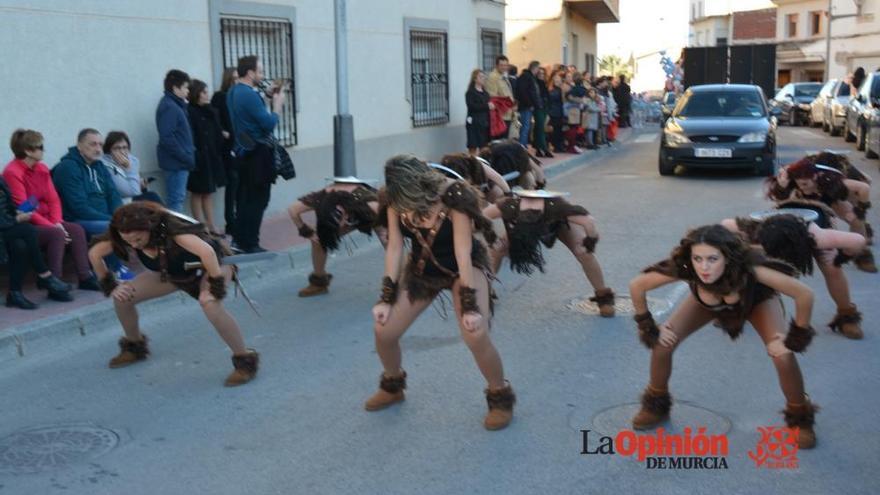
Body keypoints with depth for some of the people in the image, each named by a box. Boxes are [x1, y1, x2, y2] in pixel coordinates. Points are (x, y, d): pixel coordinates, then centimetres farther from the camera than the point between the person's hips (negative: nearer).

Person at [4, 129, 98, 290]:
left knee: (76, 230, -12)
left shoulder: (42, 168, 7)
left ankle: (86, 277, -11)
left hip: (44, 222, 7)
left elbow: (53, 200, 7)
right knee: (57, 234, -29)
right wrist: (52, 227, -22)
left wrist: (57, 222, -11)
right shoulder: (12, 172, -16)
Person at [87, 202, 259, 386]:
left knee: (210, 303, -38)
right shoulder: (127, 235, -21)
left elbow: (207, 251, -53)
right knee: (122, 297, -6)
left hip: (209, 266, -6)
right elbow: (94, 253, -5)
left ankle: (245, 361, -23)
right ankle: (135, 347, 22)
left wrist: (214, 287, -45)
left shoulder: (170, 229, -38)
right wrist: (110, 286, -7)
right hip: (172, 273, 6)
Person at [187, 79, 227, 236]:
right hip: (198, 158, -8)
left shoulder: (209, 111, 10)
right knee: (197, 193, 2)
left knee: (209, 191, 12)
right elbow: (190, 137, -19)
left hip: (211, 157, 8)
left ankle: (210, 226, 18)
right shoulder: (189, 112, -14)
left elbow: (217, 133, 10)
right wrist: (195, 156, -24)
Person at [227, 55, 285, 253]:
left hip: (243, 151, 10)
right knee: (258, 200, -3)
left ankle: (239, 239, 20)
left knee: (245, 197, 15)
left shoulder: (233, 92, 10)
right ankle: (250, 243, 0)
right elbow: (269, 124, -21)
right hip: (258, 154, -9)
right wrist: (277, 104, -6)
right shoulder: (249, 95, -20)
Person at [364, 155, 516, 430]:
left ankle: (501, 398, 1)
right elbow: (394, 247, -11)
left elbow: (462, 253, -30)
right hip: (422, 268, 5)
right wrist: (387, 297, -12)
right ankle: (392, 387, 28)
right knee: (383, 330, -3)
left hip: (463, 267, -5)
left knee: (476, 335, -25)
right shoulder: (396, 201, -17)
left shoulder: (453, 198, -31)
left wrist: (470, 305, -29)